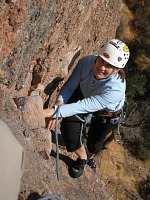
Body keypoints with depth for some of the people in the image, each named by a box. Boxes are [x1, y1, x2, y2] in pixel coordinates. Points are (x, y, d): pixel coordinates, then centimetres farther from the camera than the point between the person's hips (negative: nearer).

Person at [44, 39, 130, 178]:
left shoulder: (116, 89, -44)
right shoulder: (87, 62, -34)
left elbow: (85, 106, -48)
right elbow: (70, 85, -26)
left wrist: (54, 111, -54)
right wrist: (57, 105, -43)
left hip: (107, 113, -2)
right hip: (83, 95, 3)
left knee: (94, 142, 13)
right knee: (68, 128, -9)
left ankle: (90, 156, 55)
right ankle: (82, 158, 25)